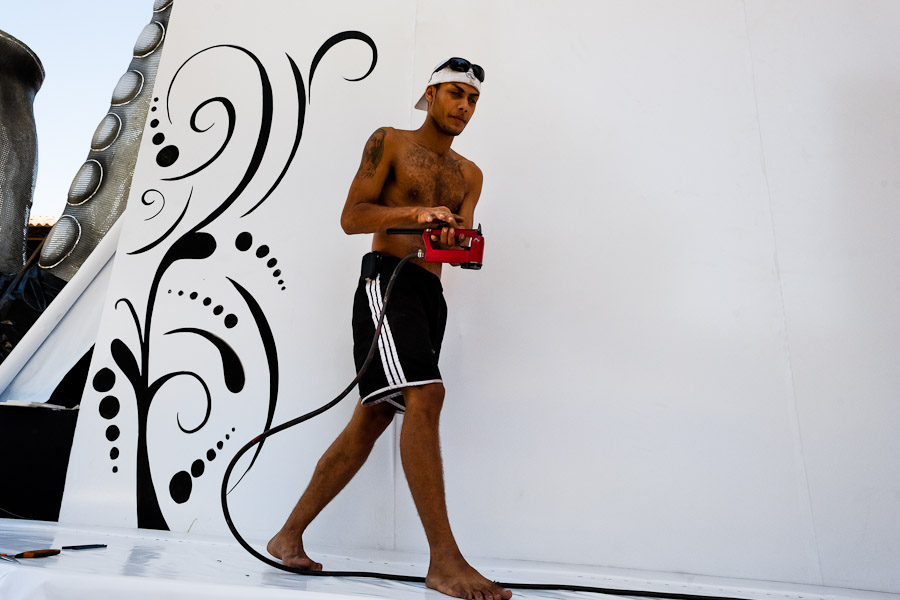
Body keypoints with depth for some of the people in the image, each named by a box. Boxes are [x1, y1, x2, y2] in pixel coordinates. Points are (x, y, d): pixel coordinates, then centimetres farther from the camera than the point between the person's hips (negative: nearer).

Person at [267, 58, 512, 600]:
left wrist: (455, 238, -13)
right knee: (425, 396, -24)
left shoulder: (469, 174, 23)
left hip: (431, 294, 6)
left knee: (372, 420, 3)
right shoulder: (389, 143, 8)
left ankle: (290, 536, 15)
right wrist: (417, 213, -14)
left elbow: (461, 240, 11)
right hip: (387, 278, -6)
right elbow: (352, 216, -1)